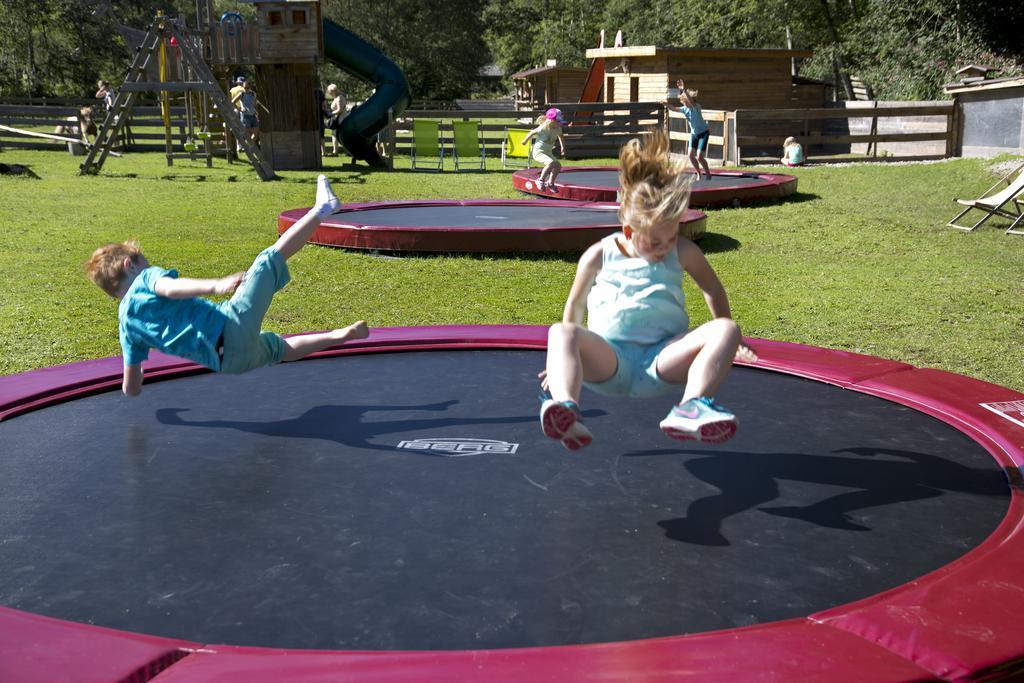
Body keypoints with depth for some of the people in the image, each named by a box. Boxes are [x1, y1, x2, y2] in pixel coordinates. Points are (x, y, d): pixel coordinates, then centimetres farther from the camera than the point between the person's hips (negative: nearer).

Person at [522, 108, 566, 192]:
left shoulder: (558, 129, -1)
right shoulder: (543, 128, -22)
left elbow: (561, 136, 22)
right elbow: (532, 133, -8)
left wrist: (562, 147, 20)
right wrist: (525, 141, 5)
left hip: (548, 153, 8)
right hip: (538, 152, -8)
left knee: (558, 166, 0)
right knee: (551, 163, -30)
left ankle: (550, 183, 21)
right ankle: (541, 180, -18)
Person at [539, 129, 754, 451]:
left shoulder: (683, 252, 8)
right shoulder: (598, 257, 4)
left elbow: (713, 289, 24)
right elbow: (575, 305, 17)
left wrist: (723, 340, 28)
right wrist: (569, 356, 20)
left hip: (662, 358, 1)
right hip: (609, 360, -1)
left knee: (726, 329, -23)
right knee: (561, 333, -32)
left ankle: (691, 408, -45)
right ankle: (565, 408, -59)